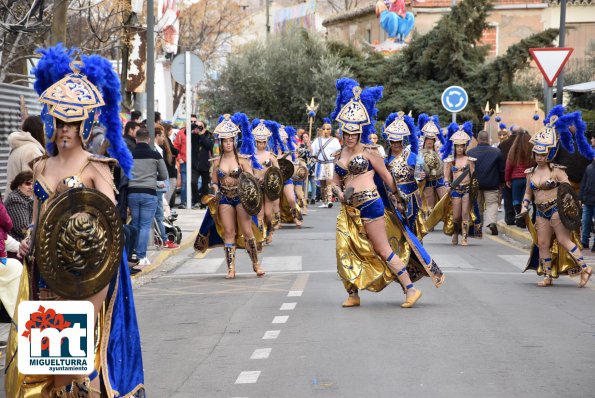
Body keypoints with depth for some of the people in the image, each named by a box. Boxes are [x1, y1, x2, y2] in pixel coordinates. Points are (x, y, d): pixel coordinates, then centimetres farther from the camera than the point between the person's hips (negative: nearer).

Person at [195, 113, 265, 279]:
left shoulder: (242, 159, -2)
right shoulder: (217, 161, 5)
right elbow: (214, 182, 12)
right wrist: (216, 190, -7)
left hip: (241, 197, -2)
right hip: (224, 199, 2)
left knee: (247, 231, -4)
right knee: (228, 233, 0)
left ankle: (256, 263, 9)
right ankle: (231, 268, 0)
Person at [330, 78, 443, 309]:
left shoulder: (368, 152, -5)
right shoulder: (339, 155, 12)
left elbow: (386, 176, 4)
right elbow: (335, 182, 16)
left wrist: (394, 196, 15)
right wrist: (340, 193, -5)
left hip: (369, 205, -6)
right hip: (349, 209, 6)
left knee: (383, 250, -4)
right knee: (345, 251, 2)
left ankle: (411, 289, 2)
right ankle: (353, 295, 13)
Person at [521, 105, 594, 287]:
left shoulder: (557, 171, -7)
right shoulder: (530, 173, 9)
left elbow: (568, 189, -7)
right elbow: (528, 193, 18)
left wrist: (568, 207, -17)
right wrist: (524, 208, 6)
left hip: (557, 210, -6)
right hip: (541, 213, 6)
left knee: (563, 240, -10)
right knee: (542, 243, 3)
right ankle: (548, 276, 11)